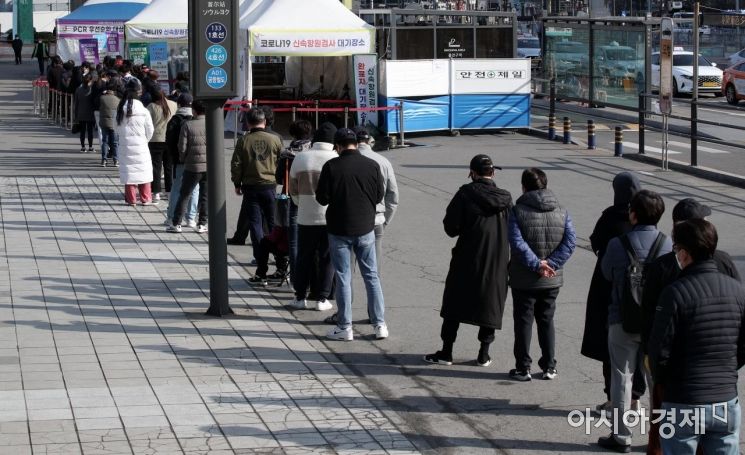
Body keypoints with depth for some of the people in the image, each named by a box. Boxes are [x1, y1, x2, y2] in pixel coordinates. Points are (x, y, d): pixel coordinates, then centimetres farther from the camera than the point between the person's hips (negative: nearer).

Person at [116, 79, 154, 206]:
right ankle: (145, 198, 12)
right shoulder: (144, 111, -10)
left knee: (128, 171, 8)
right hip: (140, 146, -1)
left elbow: (118, 129, 1)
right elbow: (150, 131, -2)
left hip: (125, 145, 1)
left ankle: (131, 199, 10)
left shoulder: (121, 110, -6)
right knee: (144, 171, 9)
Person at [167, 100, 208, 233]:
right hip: (210, 166, 1)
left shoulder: (188, 125, -7)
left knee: (184, 195, 7)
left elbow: (182, 147, -6)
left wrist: (183, 159, 11)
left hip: (192, 166, -1)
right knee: (205, 196, 10)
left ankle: (176, 223, 8)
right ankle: (202, 224, 12)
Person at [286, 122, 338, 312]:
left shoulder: (301, 158, -1)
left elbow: (293, 189, 7)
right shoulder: (337, 159, -8)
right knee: (327, 259, 7)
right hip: (331, 217, -2)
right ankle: (322, 299, 9)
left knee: (304, 257, 12)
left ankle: (300, 298, 16)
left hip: (306, 217, 2)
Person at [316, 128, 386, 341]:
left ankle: (345, 327, 8)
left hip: (339, 229, -2)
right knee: (371, 276, 11)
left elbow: (322, 198, -9)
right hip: (366, 228, 2)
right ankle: (380, 324, 11)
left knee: (343, 278, 5)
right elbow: (380, 196, 2)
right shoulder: (372, 166, -5)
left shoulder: (331, 166, -12)